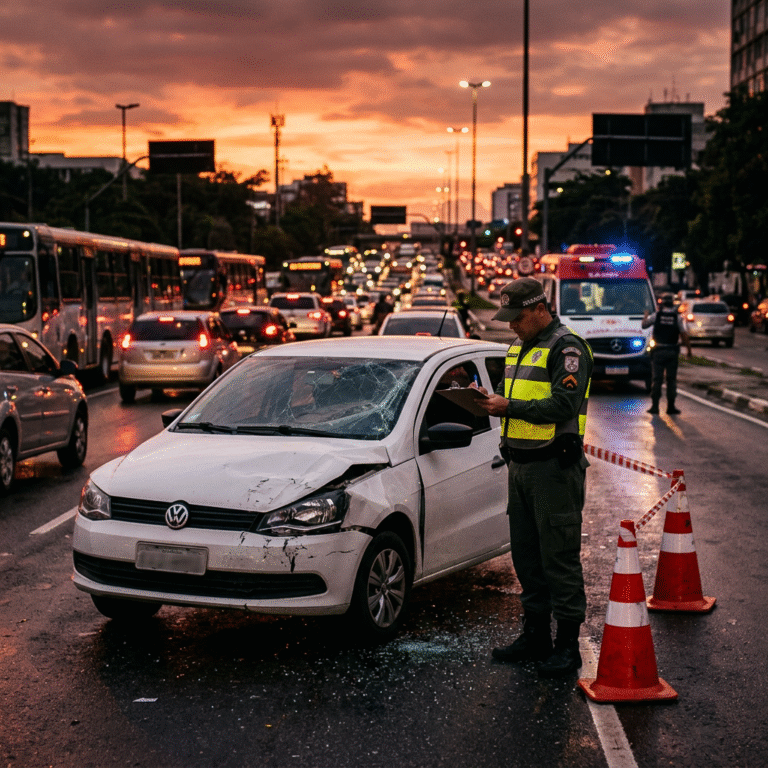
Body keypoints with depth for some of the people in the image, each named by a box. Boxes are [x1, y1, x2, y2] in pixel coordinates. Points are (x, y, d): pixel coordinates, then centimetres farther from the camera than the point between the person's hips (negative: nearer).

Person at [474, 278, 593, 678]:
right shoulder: (519, 347, 17)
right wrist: (488, 398, 1)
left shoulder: (567, 348, -12)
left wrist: (508, 407, -22)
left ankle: (567, 644, 3)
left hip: (554, 466, -9)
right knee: (526, 554, 14)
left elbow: (563, 407, -22)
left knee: (559, 556, -4)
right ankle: (535, 635, 24)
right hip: (520, 463, 9)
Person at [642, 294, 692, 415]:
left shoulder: (656, 315, -3)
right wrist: (689, 349, 4)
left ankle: (655, 405, 0)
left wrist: (645, 315, 29)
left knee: (656, 378, 4)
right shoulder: (678, 317, -2)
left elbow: (644, 324, 8)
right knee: (671, 379, 8)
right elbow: (684, 334, -6)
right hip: (673, 351, 0)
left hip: (658, 350, 0)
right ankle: (671, 406, 7)